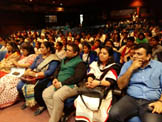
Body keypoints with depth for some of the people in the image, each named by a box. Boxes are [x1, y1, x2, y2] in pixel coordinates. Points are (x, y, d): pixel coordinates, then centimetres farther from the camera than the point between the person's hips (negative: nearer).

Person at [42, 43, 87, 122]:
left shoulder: (80, 63, -5)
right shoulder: (64, 59, 18)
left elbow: (76, 78, -16)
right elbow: (58, 70, 23)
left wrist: (61, 83, -17)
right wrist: (55, 78, 1)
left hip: (72, 85, -8)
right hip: (59, 84, 8)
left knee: (57, 96, -31)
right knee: (45, 93, -10)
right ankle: (55, 115, -5)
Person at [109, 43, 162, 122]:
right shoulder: (128, 64, 9)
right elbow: (121, 85, 2)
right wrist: (131, 68, -5)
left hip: (151, 102, -1)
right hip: (130, 99, 1)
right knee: (114, 114, -25)